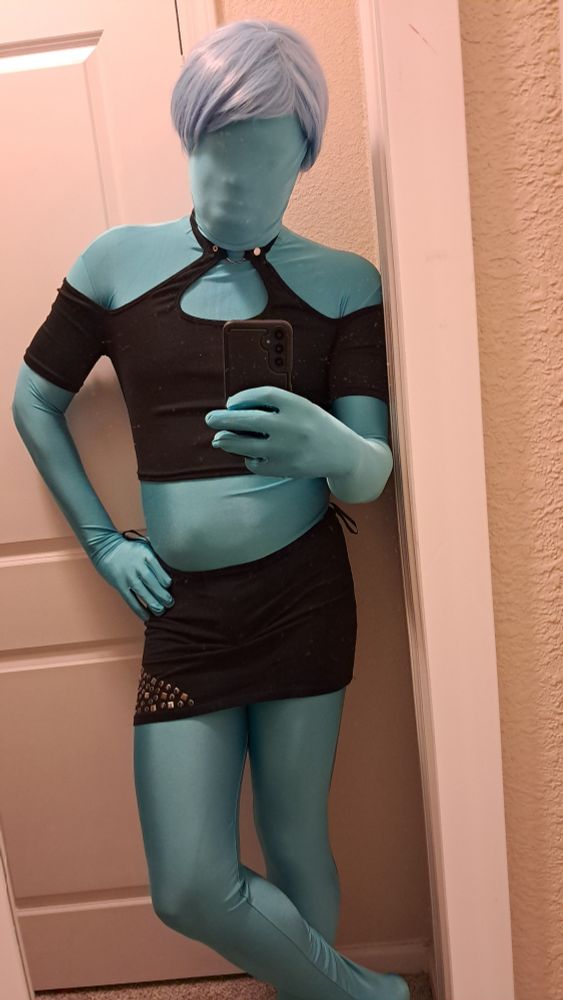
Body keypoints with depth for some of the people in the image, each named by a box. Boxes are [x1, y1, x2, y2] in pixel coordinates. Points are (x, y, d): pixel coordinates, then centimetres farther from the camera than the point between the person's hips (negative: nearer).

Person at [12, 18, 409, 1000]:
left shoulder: (342, 281, -2)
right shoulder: (118, 261, 1)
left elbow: (374, 476, -6)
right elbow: (33, 403, 11)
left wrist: (332, 449, -30)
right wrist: (101, 540, 4)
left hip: (305, 592, -1)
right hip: (180, 607, 2)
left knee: (295, 846, 10)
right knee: (191, 891, 4)